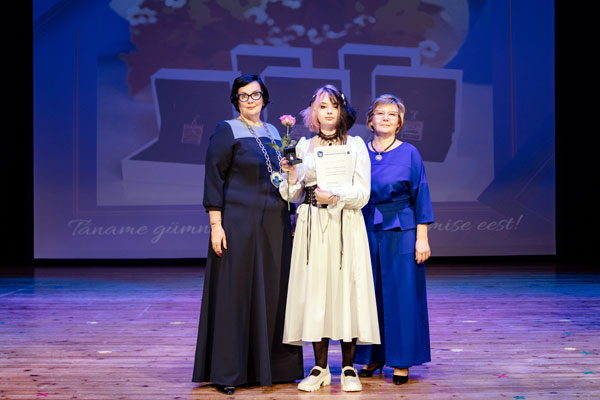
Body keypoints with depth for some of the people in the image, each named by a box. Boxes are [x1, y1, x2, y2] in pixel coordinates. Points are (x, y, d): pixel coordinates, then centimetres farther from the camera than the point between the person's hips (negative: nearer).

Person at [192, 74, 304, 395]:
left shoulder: (273, 133, 15)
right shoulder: (226, 132, -3)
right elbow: (213, 179, -8)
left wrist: (289, 221, 13)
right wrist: (215, 224, -15)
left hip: (274, 226, 6)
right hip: (239, 224, -6)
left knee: (272, 292, 8)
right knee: (235, 292, -2)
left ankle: (270, 365, 19)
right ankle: (227, 372, 6)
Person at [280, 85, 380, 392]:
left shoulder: (355, 145, 4)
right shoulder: (303, 146, 11)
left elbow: (363, 194, -3)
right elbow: (294, 196, 11)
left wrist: (335, 197, -20)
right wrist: (290, 174, -7)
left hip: (345, 227, -2)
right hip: (311, 228, 2)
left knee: (345, 288, -3)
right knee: (314, 291, 1)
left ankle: (349, 368, 7)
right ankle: (320, 368, 11)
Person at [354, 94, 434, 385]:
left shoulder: (409, 153, -1)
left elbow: (420, 195, -1)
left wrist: (422, 237, -7)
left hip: (400, 233, -3)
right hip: (366, 232, 3)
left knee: (401, 295, 0)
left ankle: (401, 361, 10)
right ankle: (372, 357, 20)